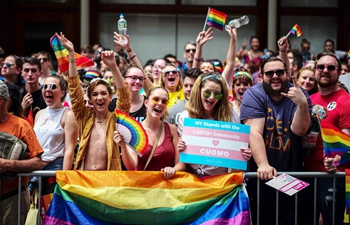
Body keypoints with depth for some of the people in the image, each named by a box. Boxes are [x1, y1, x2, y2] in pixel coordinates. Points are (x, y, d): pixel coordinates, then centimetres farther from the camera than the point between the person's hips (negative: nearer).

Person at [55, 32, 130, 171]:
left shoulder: (115, 119, 5)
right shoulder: (84, 118, 9)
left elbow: (124, 96, -9)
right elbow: (75, 91, 2)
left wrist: (113, 66, -21)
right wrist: (71, 54, -6)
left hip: (109, 176, -1)